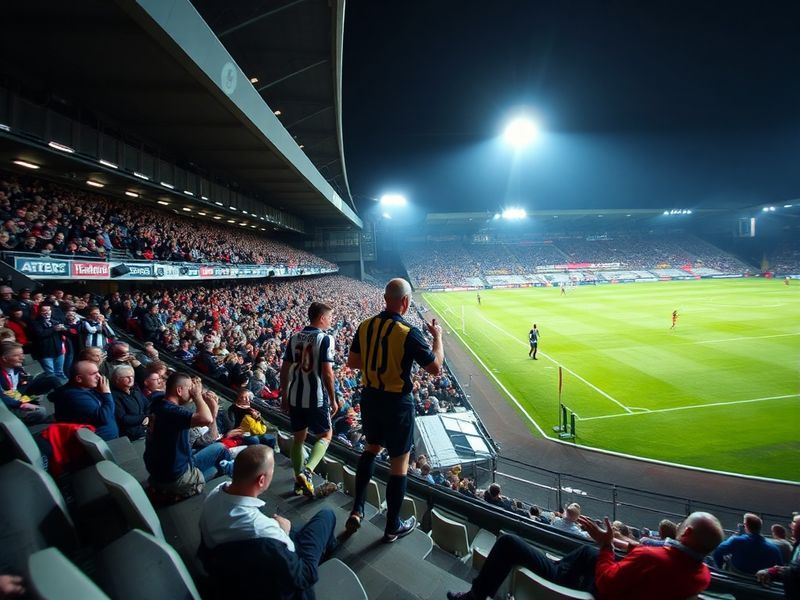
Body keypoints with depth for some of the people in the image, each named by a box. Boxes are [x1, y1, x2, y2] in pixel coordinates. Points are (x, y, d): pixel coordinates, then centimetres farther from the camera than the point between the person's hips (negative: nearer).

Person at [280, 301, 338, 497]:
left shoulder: (294, 338, 6)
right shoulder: (325, 339, -12)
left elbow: (285, 369, 8)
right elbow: (327, 373, -15)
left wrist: (284, 394, 17)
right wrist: (333, 400, -7)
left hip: (295, 396, 6)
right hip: (317, 398, -5)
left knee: (299, 437, 18)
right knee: (325, 435, 12)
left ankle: (299, 479, 22)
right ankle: (307, 470, -7)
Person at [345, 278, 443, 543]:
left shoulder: (365, 326, -4)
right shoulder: (408, 333, -21)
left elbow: (352, 362, 5)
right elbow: (435, 367, -16)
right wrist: (438, 336, -3)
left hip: (370, 397, 6)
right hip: (397, 402, -6)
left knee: (372, 446, 28)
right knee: (399, 462, 10)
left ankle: (357, 510, 25)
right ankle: (393, 526, 25)